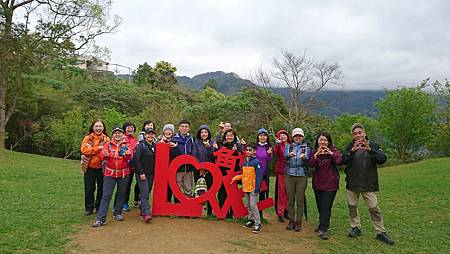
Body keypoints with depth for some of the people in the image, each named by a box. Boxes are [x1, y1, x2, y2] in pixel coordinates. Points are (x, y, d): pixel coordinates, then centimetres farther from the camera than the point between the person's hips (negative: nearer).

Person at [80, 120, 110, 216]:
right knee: (89, 188, 8)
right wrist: (98, 148, -17)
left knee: (101, 188, 10)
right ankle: (89, 208, 22)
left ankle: (100, 207, 26)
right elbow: (84, 150, -12)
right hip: (89, 167, 0)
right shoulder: (87, 138, 2)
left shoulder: (107, 139, 3)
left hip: (102, 167, 0)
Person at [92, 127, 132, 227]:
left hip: (123, 173, 1)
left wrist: (128, 154, -34)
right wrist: (104, 155, -31)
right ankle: (101, 219, -3)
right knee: (106, 196, -4)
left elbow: (129, 157, -11)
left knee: (121, 194, 11)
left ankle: (118, 213, 28)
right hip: (110, 173, -1)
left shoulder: (126, 144, 4)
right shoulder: (108, 144, 4)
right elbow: (102, 156, -7)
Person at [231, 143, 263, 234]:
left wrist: (257, 188, -16)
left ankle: (258, 224, -2)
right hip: (245, 187, 7)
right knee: (248, 205, 14)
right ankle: (250, 220, 27)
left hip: (253, 188, -7)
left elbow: (259, 176, -13)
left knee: (253, 205, -9)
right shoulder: (245, 161, 10)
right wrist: (236, 178, 7)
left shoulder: (256, 162, -11)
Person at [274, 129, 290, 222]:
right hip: (281, 172, -3)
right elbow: (276, 153, -21)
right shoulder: (278, 146, 0)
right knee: (281, 192, -1)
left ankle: (286, 211, 24)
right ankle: (280, 213, 7)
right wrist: (278, 144, -32)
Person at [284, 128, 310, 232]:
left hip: (302, 176, -1)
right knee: (290, 200, 6)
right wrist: (289, 155, -34)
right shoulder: (288, 146, 10)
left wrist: (304, 158, -32)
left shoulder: (306, 147, 8)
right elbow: (285, 156, -11)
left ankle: (298, 222, 14)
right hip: (290, 175, 1)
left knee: (300, 201, 1)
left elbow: (307, 160, -9)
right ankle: (291, 221, 19)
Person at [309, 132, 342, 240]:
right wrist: (316, 154, -28)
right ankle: (324, 224, 34)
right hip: (317, 183, 4)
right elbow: (311, 164, -12)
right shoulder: (314, 151, 3)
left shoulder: (334, 150, -4)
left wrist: (330, 153, -35)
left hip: (330, 184, -4)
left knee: (326, 207, -7)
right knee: (320, 206, 15)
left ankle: (323, 229, -1)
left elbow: (339, 161, -22)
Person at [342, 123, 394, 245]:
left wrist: (370, 150, -29)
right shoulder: (350, 146, 2)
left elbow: (382, 159, -14)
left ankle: (381, 232, 11)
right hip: (352, 183, 3)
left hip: (368, 184, -2)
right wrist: (352, 151, -27)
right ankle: (356, 228, 26)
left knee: (374, 208, -1)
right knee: (352, 206, 10)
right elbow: (343, 160, -11)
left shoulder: (373, 145, -1)